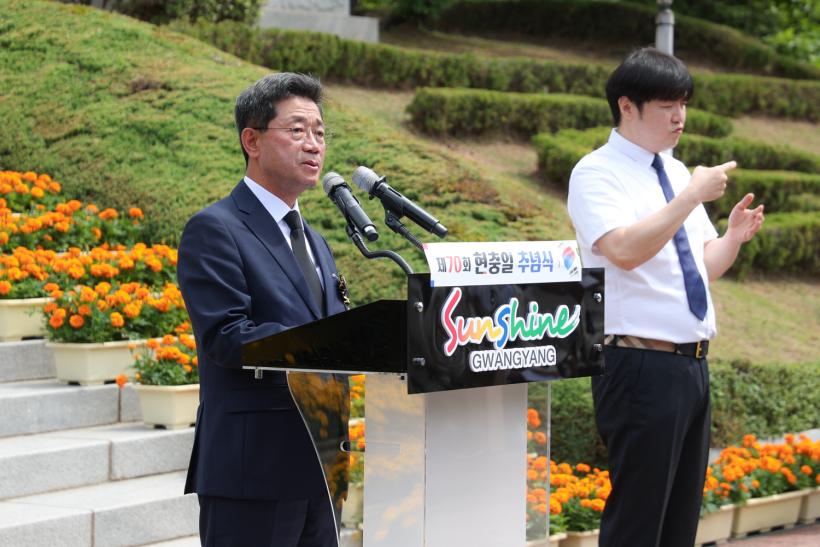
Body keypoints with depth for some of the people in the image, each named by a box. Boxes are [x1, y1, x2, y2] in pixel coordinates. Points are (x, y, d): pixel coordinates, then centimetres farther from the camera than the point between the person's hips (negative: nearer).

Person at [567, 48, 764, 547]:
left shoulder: (674, 171, 16)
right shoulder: (597, 173, -8)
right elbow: (625, 250, -25)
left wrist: (735, 235, 1)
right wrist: (693, 196, -24)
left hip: (692, 363, 8)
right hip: (642, 366, -8)